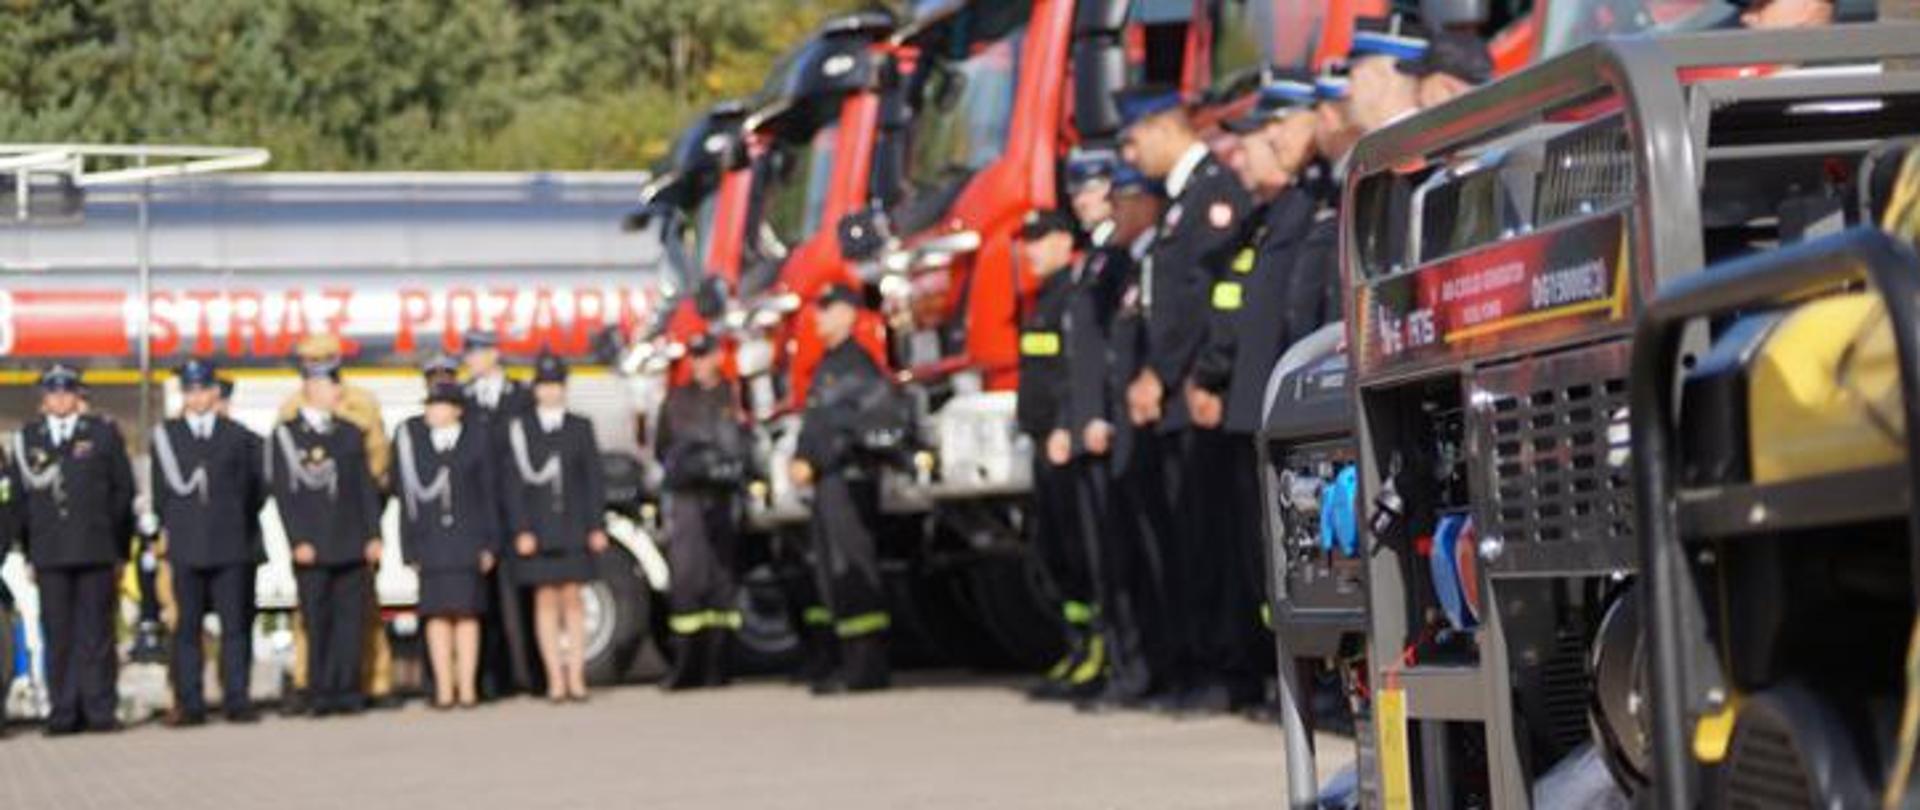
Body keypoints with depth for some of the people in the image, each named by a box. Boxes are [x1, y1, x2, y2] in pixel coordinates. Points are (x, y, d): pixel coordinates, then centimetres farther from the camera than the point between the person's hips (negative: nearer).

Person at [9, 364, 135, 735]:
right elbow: (20, 496, 11)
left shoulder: (103, 433, 9)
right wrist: (29, 552, 4)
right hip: (49, 553, 1)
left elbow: (123, 492, 8)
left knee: (96, 634, -1)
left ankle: (100, 709, 2)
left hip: (96, 551, -1)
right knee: (58, 636, -1)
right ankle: (64, 713, 2)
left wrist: (121, 550, 3)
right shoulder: (26, 439, 13)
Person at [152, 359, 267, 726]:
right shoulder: (166, 435, 9)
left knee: (235, 626, -1)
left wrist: (237, 524, 10)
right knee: (186, 628, 0)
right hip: (186, 549, 0)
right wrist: (170, 529, 7)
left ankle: (236, 700, 3)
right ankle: (189, 704, 2)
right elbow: (162, 492, 10)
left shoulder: (240, 437, 8)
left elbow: (257, 489, 12)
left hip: (232, 547, 0)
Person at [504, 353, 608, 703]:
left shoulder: (581, 427, 8)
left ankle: (576, 676, 2)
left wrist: (597, 526, -1)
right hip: (537, 526, -1)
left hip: (573, 526, 1)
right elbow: (515, 483, 0)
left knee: (572, 598, 1)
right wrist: (521, 530, -8)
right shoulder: (519, 429, 3)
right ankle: (555, 678, 1)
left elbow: (595, 478, 6)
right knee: (546, 599, 0)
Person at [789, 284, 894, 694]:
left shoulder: (858, 361, -9)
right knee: (832, 571, 9)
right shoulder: (827, 365, 22)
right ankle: (851, 662, 12)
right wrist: (801, 460, 9)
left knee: (853, 567, -12)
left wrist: (815, 463, -17)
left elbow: (852, 428, -17)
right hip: (827, 480, 10)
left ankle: (867, 665, -13)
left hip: (850, 476, -10)